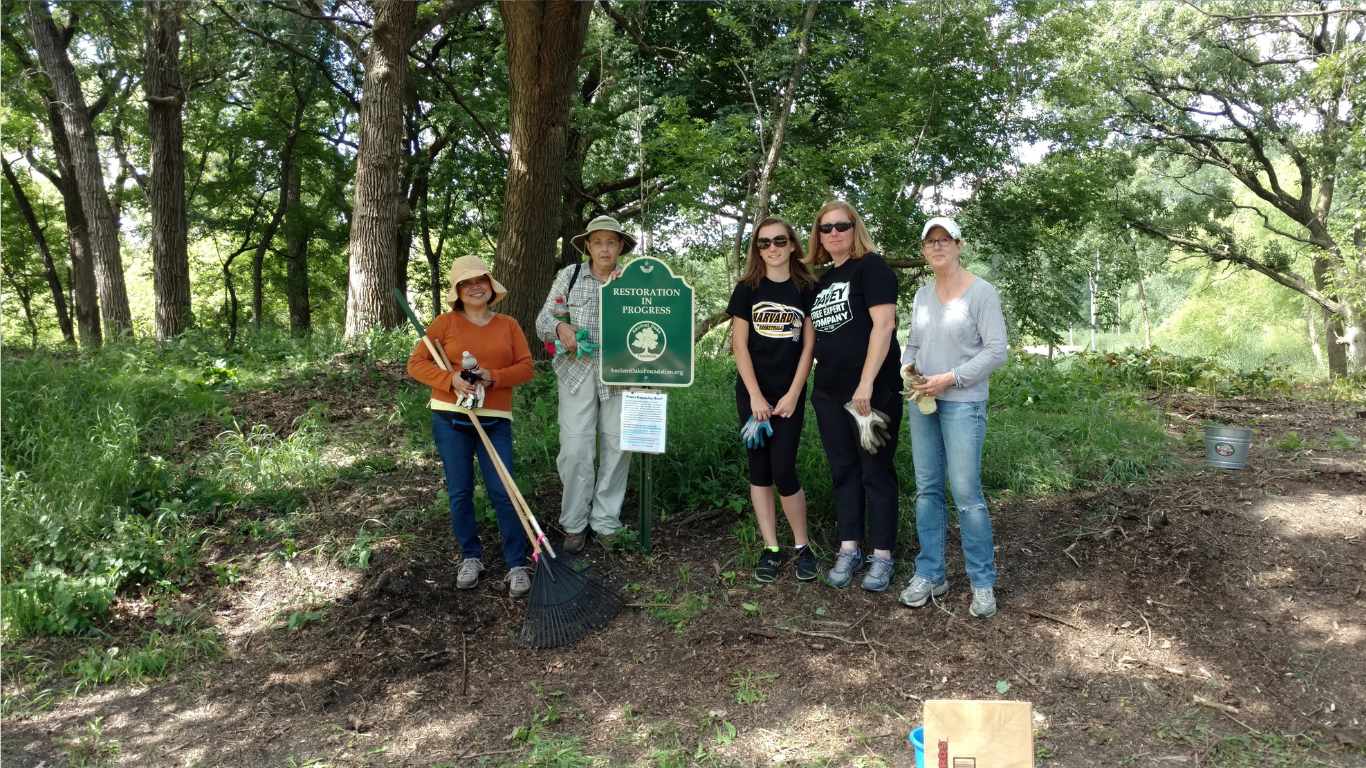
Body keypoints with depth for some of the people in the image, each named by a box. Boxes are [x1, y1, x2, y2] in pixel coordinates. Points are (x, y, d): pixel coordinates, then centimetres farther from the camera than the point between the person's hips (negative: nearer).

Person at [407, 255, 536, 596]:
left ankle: (518, 564, 5)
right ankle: (470, 557, 23)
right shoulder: (445, 322, 3)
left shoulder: (508, 325, 8)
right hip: (450, 418, 0)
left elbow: (526, 367, 2)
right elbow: (416, 363, -1)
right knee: (459, 491, 6)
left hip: (495, 419, 0)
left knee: (502, 491, -4)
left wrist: (493, 376, -15)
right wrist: (450, 379, -17)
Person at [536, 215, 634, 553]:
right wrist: (560, 327, -17)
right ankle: (574, 524, 8)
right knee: (575, 448, -6)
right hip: (577, 371, -1)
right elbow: (543, 319, 5)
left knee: (617, 447, 2)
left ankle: (606, 522, 15)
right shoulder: (570, 275, 7)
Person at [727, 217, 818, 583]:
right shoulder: (747, 289, 1)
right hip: (752, 393, 1)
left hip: (790, 394, -1)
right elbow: (739, 345, -2)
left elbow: (808, 347, 0)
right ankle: (771, 549, 12)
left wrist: (792, 395, -6)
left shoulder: (807, 289, 2)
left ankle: (802, 546, 11)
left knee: (783, 471, -7)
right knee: (759, 470, 3)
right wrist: (756, 396, -8)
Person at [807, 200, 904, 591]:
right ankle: (850, 549, 22)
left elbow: (883, 325, -15)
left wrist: (867, 382, -21)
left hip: (872, 390, -7)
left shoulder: (871, 267, -6)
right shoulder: (822, 280, 16)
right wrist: (814, 385, 13)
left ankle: (882, 555, 11)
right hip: (830, 392, 7)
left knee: (876, 471, 1)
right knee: (843, 470, 12)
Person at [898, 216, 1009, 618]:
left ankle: (983, 582, 7)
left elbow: (996, 351, -10)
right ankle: (930, 574, 18)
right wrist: (907, 367, -3)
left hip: (963, 403, -6)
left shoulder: (982, 292, -6)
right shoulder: (922, 294, 11)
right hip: (922, 403, 6)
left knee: (966, 492, -7)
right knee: (927, 489, 8)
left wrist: (950, 379, -16)